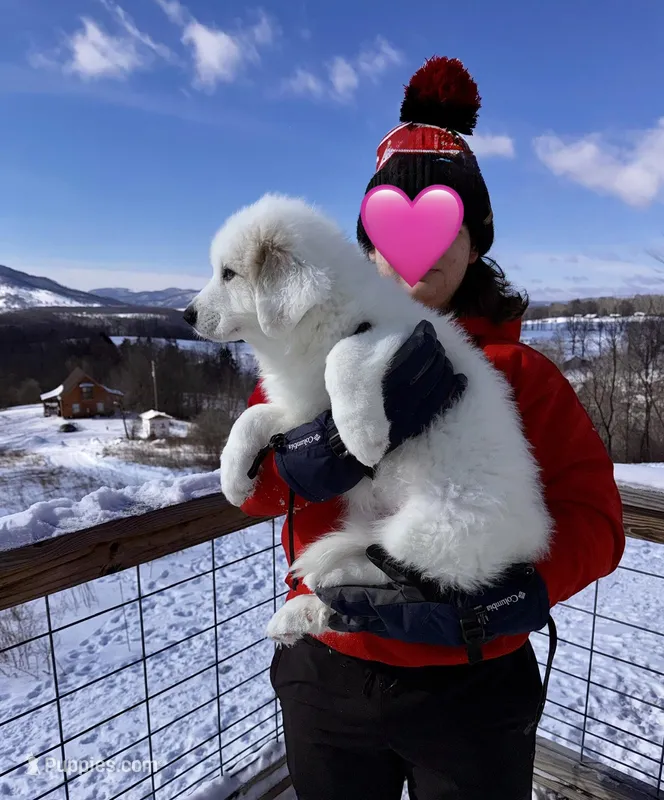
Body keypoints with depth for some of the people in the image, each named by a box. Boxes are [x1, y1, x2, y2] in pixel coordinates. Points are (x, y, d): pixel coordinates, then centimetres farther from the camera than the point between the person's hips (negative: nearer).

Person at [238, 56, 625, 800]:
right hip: (327, 679, 2)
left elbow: (593, 516, -11)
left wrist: (496, 597, -28)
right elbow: (253, 484, -14)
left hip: (472, 690, -1)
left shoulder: (520, 370, -6)